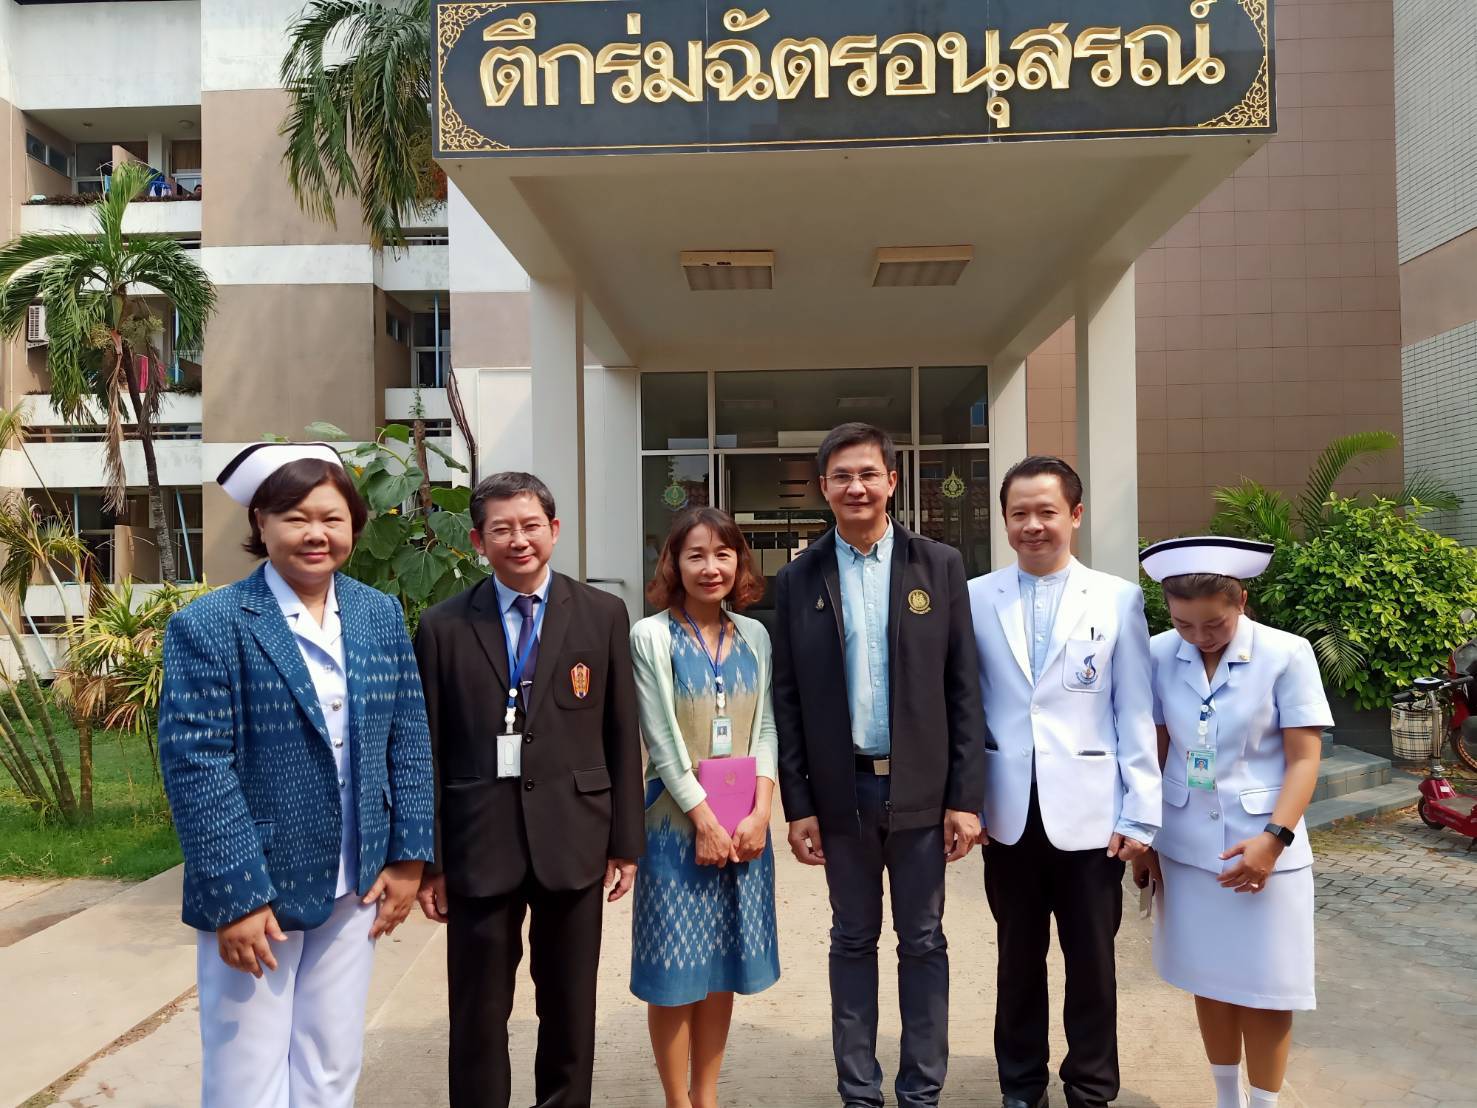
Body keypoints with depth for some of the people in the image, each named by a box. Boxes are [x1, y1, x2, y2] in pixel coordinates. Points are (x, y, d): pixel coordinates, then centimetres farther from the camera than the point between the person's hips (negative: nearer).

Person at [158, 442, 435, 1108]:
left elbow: (409, 739, 5)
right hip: (254, 889, -4)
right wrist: (237, 894, -16)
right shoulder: (208, 625, -11)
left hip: (357, 884, 4)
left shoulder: (381, 615, 3)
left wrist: (407, 857, 1)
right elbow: (195, 765, -15)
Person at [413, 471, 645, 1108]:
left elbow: (622, 736, 2)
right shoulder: (443, 626, -1)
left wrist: (625, 840, 1)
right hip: (479, 844, 0)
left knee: (570, 1011, 16)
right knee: (478, 1017, 11)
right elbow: (427, 750, 0)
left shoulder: (603, 615, 1)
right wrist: (428, 858, -1)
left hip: (573, 841, 1)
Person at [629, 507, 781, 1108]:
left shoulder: (754, 636, 5)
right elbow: (662, 738, -10)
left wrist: (760, 811, -8)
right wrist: (704, 820, -12)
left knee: (724, 963, 13)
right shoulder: (651, 635, -7)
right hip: (678, 820, -4)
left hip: (743, 821, 4)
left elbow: (764, 729, 3)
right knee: (676, 969, 5)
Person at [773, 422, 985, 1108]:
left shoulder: (939, 566, 0)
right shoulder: (799, 579, 1)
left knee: (923, 942, 11)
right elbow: (787, 700, 1)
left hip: (920, 789, 0)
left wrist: (965, 797, -5)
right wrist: (797, 805, -2)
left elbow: (963, 689, -1)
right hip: (842, 792, 1)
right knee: (852, 941, 13)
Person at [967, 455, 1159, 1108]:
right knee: (1018, 959, 15)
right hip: (1008, 814, 1)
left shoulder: (1119, 599, 0)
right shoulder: (975, 597, 2)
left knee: (1093, 964, 10)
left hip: (1089, 814, -1)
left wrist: (1141, 814, -3)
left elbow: (1136, 715, 0)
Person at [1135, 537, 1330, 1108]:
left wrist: (1274, 839, -17)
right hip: (1186, 846, 3)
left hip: (1261, 846, -2)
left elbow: (1304, 758, -8)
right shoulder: (1159, 655, -5)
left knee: (1263, 990, 6)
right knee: (1208, 981, 15)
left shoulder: (1287, 654, -11)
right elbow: (1153, 753, 3)